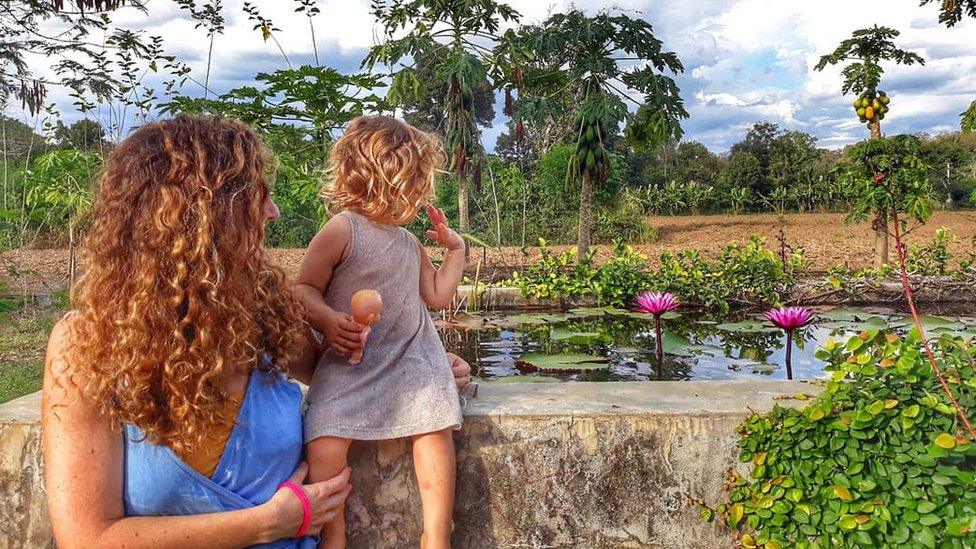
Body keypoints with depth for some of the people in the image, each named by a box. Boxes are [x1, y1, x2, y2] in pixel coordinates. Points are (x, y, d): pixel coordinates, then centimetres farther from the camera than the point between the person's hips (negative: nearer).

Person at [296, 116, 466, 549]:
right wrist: (327, 320, -22)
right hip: (350, 363, -4)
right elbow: (304, 289, -5)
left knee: (435, 431, -15)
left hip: (411, 359, 4)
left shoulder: (410, 244, 14)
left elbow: (437, 296, 20)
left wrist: (455, 250, 19)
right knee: (324, 443, -20)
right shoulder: (342, 230, -7)